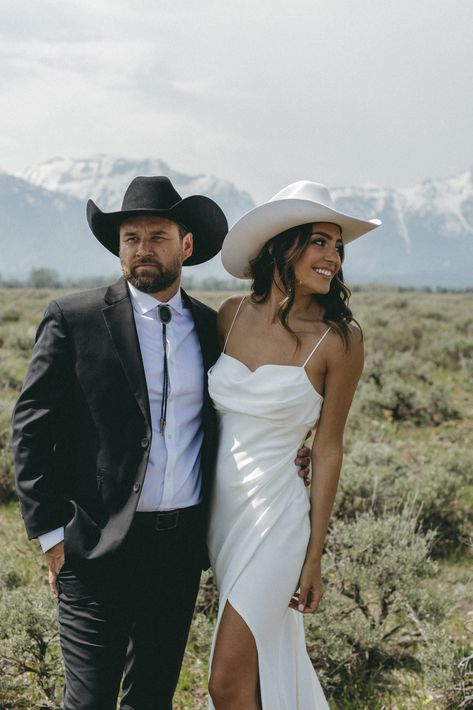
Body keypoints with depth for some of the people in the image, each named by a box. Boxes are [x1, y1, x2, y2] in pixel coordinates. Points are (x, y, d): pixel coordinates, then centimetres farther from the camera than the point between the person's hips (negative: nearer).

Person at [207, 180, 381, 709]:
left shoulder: (338, 338, -11)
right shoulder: (232, 314, 1)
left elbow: (327, 450, -7)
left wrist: (313, 560, -4)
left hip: (274, 513, -5)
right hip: (219, 508, 5)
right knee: (264, 656, 21)